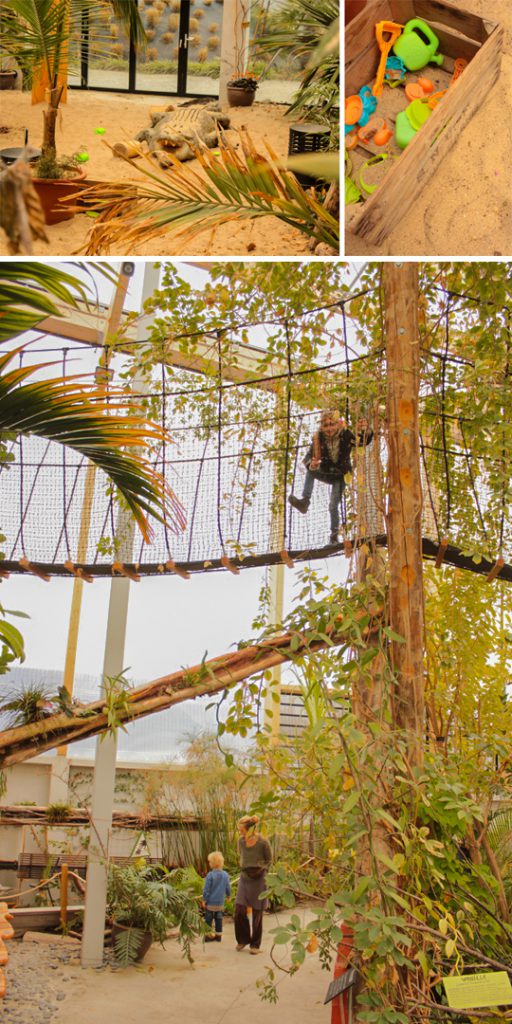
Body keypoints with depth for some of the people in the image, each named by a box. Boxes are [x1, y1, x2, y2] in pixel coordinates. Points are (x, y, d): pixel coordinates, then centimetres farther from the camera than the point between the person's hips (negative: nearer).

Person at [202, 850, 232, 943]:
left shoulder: (210, 875, -17)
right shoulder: (225, 875, -4)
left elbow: (206, 889, -13)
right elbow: (228, 888, 6)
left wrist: (204, 900, -3)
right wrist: (229, 895, 25)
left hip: (210, 902, -4)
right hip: (220, 902, 4)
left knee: (208, 919, 8)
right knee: (219, 919, 15)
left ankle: (208, 935, 10)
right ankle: (218, 935, 19)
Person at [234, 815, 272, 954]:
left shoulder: (263, 843, -17)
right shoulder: (241, 841, -5)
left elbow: (269, 860, -2)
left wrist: (261, 870, -12)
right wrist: (243, 868, 8)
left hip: (258, 880, -4)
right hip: (244, 878, 4)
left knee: (257, 913, 5)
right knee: (239, 911, -3)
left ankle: (255, 944, 21)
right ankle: (243, 939, 19)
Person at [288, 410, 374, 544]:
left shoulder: (346, 435, -23)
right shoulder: (318, 438, -20)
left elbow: (364, 441, -32)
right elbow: (308, 457, -24)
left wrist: (365, 431, -56)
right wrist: (311, 465, -48)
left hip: (340, 476, -3)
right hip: (325, 473, 3)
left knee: (333, 506, -11)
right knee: (310, 470, -24)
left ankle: (334, 534, 9)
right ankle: (305, 501, -28)